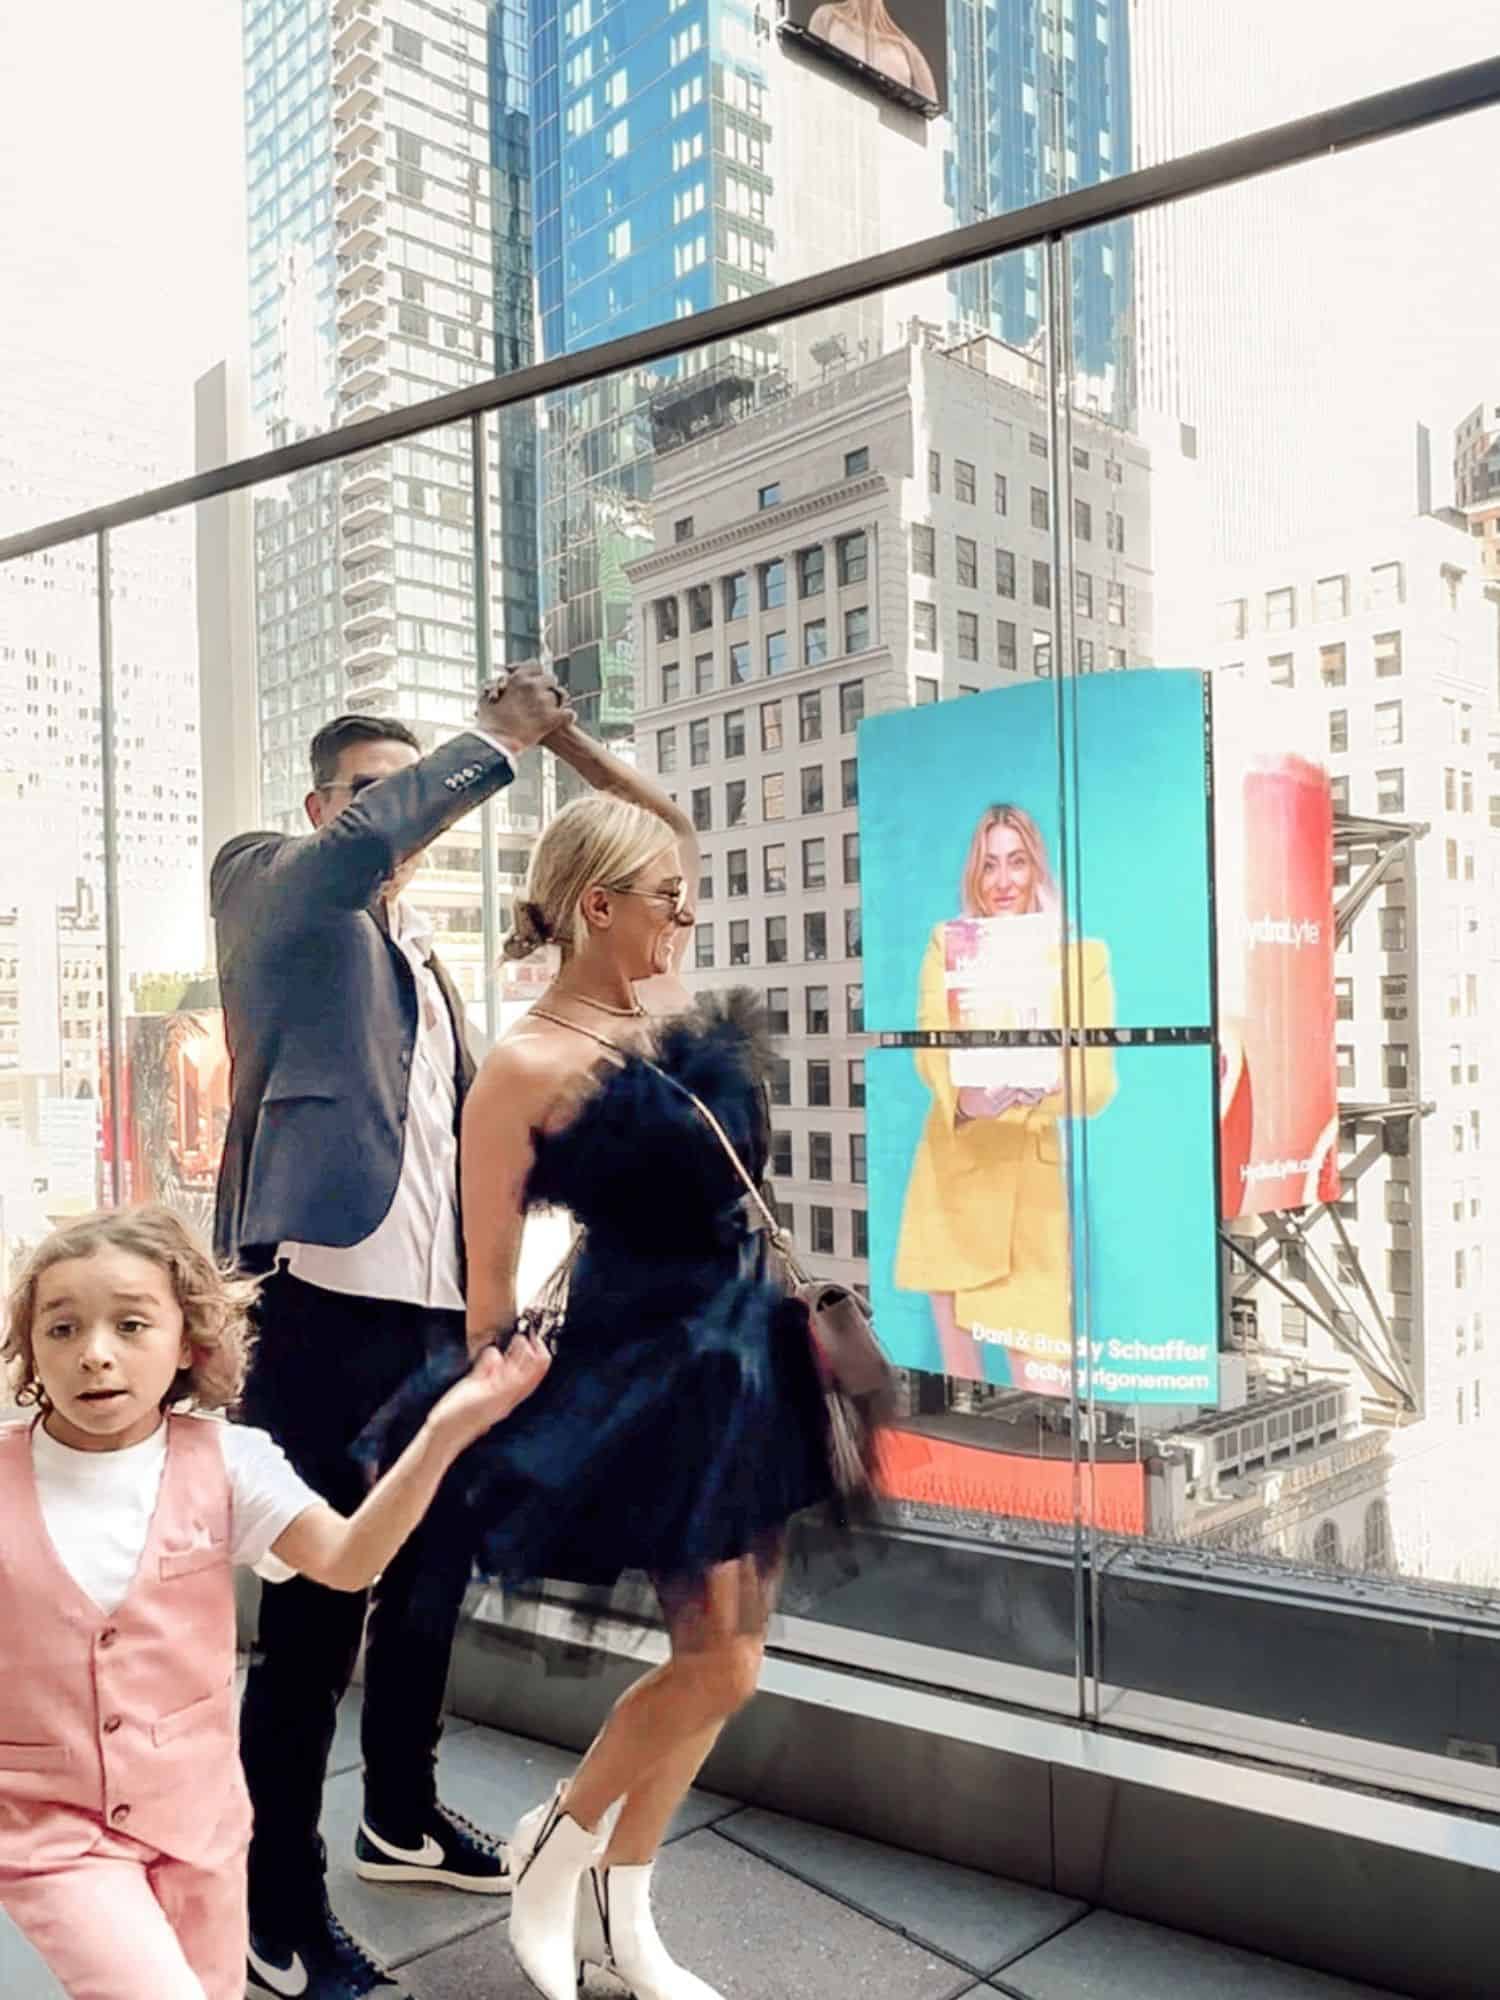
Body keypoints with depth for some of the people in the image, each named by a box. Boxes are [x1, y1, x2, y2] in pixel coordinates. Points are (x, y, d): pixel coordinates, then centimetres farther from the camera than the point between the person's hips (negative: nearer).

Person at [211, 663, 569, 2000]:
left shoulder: (424, 952, 18)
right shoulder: (275, 898, -2)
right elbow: (358, 843, -26)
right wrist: (499, 742, -20)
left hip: (436, 1311, 8)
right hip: (329, 1309, -7)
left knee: (431, 1575, 18)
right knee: (316, 1609, -1)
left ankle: (402, 1817, 38)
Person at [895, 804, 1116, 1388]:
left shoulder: (1085, 956, 2)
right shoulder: (948, 944, 5)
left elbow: (1099, 1079, -8)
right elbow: (929, 1048, -9)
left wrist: (1046, 1086, -32)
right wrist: (963, 1097, -32)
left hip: (1034, 1179, -1)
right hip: (954, 1172, 2)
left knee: (1043, 1380, -5)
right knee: (958, 1369, 10)